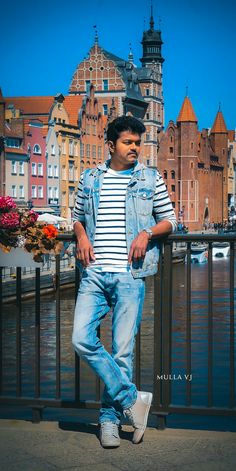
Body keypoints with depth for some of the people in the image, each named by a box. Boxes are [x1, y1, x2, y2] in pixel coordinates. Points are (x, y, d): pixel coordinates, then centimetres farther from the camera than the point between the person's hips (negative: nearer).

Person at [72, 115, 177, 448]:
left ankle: (110, 418, 13)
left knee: (123, 350, -1)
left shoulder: (151, 178, 8)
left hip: (130, 274, -2)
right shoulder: (90, 178, 13)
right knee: (82, 339, -11)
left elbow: (170, 220, 11)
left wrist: (148, 233, -8)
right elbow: (78, 217, 23)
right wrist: (82, 236, 1)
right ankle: (132, 399, 1)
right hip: (94, 272, 2)